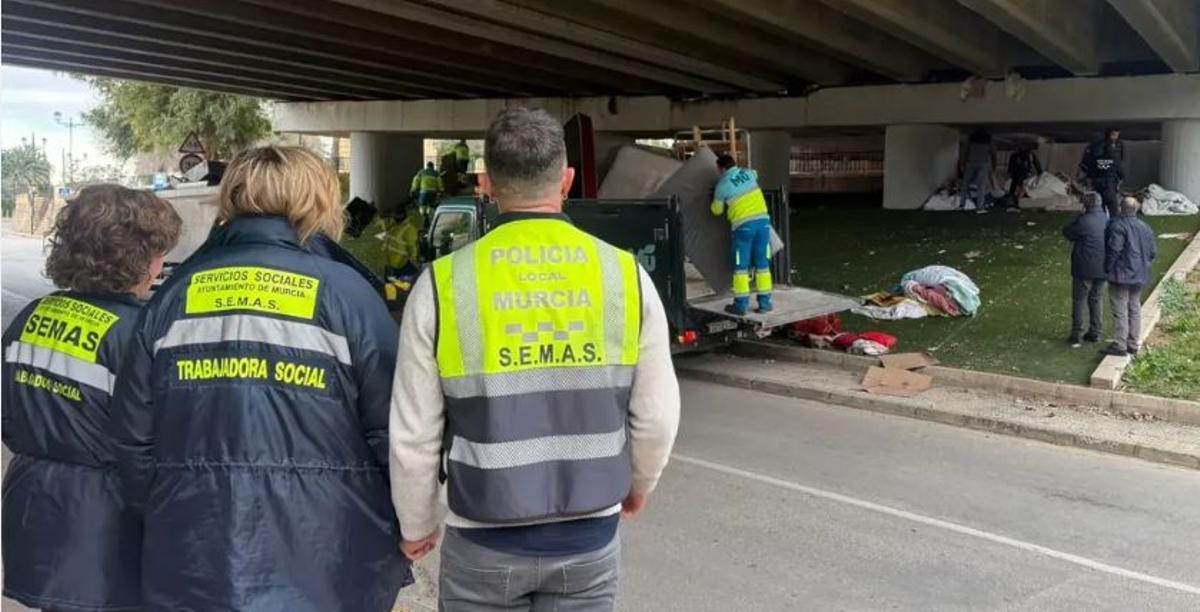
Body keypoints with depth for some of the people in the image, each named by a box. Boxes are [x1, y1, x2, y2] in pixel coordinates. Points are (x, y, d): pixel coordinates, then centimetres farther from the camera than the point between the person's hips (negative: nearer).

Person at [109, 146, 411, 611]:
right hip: (323, 567, -3)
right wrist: (399, 533, 7)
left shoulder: (174, 294, 4)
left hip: (193, 562, 3)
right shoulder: (344, 292, -7)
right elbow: (393, 431, -7)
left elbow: (133, 437, 8)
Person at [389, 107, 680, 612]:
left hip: (484, 543, -1)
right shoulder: (626, 274, -8)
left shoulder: (443, 283, -12)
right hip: (590, 537, 1)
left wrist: (417, 524, 10)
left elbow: (414, 435, -7)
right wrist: (638, 484, 18)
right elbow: (656, 416, -1)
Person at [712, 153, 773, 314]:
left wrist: (716, 199, 30)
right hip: (762, 220, 4)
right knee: (762, 263, 9)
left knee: (741, 266, 4)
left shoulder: (722, 185, -2)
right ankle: (765, 302, 12)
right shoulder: (748, 173, 10)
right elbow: (755, 174, 38)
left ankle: (740, 304, 5)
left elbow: (717, 211, 11)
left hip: (743, 225, -4)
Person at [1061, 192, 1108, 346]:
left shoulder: (1083, 221, -17)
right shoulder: (1107, 220, 2)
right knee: (1097, 300, 15)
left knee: (1079, 300, 3)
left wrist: (1079, 216, 0)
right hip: (1102, 268, 5)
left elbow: (1067, 232, -4)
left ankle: (1076, 334, 4)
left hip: (1085, 268, -5)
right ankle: (1095, 332, 19)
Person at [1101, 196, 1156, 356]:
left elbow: (1114, 249, -22)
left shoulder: (1117, 226, -16)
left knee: (1120, 310, -4)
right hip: (1139, 276, 8)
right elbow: (1153, 252, 12)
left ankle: (1119, 345, -4)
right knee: (1135, 309, 14)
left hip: (1121, 275, -8)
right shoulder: (1145, 227, 8)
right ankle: (1133, 345, 20)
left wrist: (1108, 269, -10)